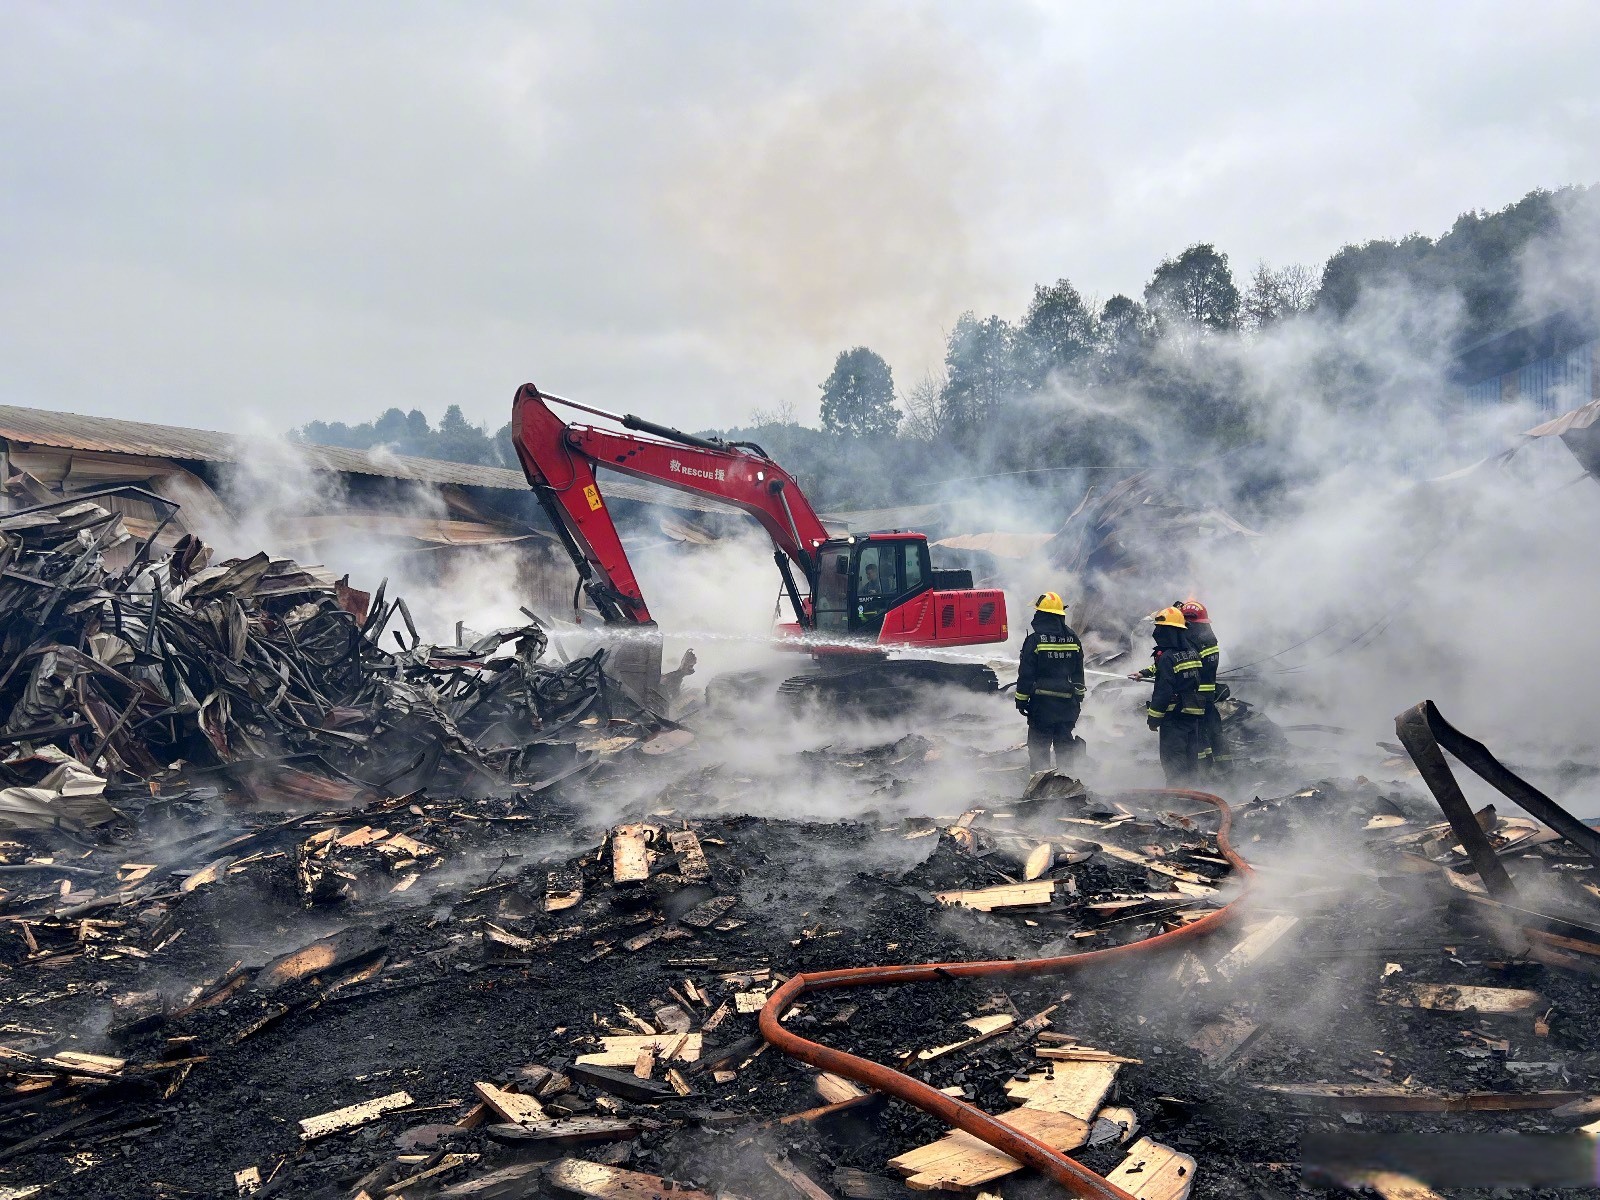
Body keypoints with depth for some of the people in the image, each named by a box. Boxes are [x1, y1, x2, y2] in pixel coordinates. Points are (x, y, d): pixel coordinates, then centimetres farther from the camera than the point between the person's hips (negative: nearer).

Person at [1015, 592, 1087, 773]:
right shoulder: (1073, 639, 5)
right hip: (1068, 703, 5)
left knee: (1039, 745, 3)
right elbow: (1079, 672, 13)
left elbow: (1026, 674, -10)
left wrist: (1021, 700, -2)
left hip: (1043, 703, -5)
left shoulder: (1035, 640, -12)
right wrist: (1079, 697, 21)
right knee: (1064, 743, 14)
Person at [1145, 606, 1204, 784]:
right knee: (1189, 758, 14)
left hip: (1174, 717, -8)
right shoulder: (1191, 653, 9)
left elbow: (1163, 691, -18)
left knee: (1172, 759, -4)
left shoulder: (1167, 657, -16)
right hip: (1193, 715, 8)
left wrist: (1153, 718, -12)